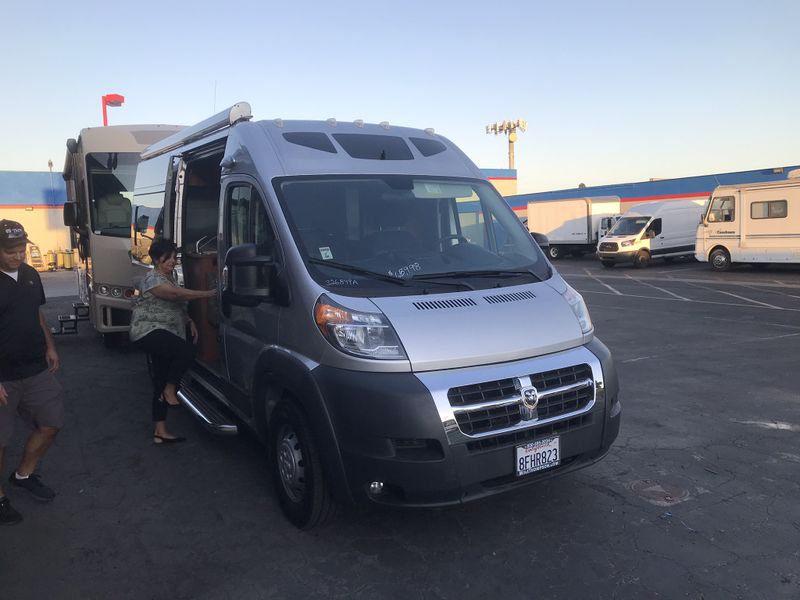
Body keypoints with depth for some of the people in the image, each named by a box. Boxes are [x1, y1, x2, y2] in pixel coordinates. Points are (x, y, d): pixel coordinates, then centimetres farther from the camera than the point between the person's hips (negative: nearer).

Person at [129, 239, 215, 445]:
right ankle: (170, 390, -10)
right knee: (186, 350, -31)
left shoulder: (170, 277, 17)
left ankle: (160, 432, 11)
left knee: (162, 382, 7)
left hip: (163, 335, 9)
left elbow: (178, 305, 26)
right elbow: (177, 294, -27)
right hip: (148, 331, -9)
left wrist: (190, 322, 11)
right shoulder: (153, 279, -13)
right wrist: (209, 293, -28)